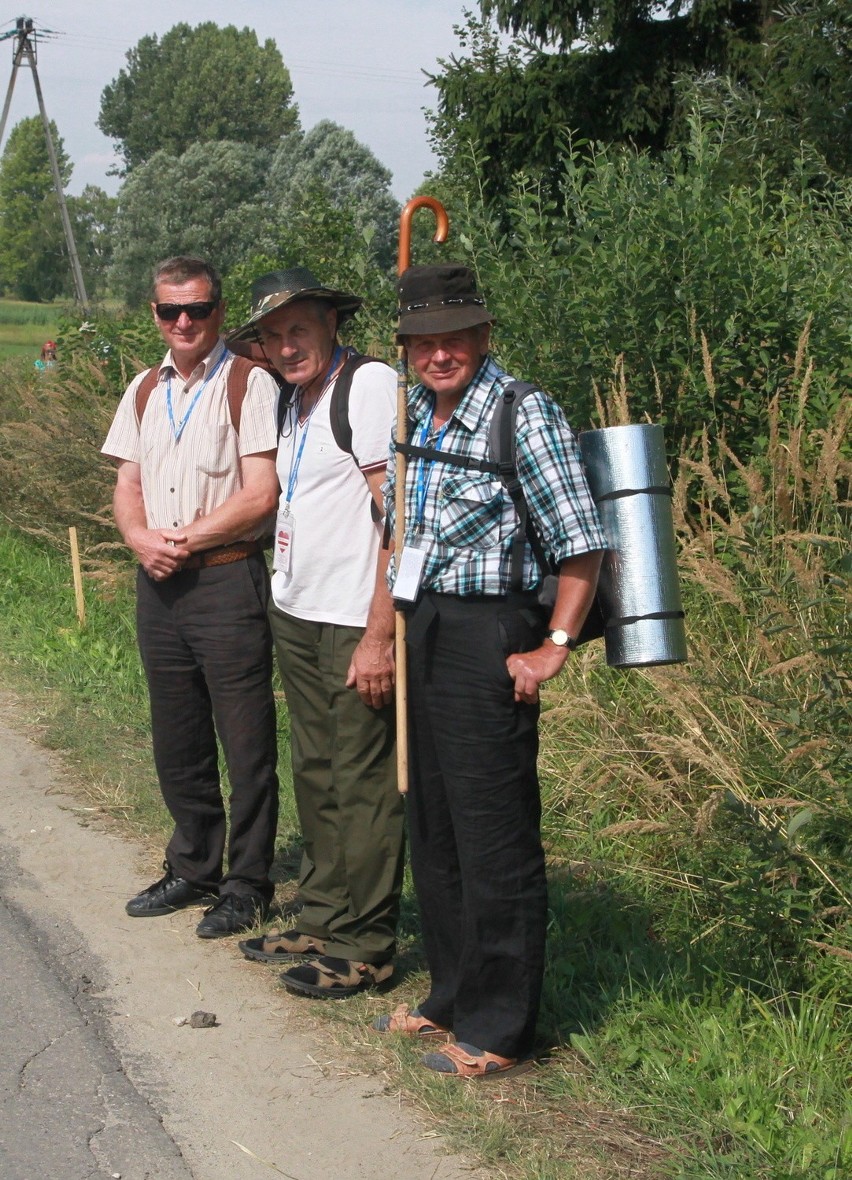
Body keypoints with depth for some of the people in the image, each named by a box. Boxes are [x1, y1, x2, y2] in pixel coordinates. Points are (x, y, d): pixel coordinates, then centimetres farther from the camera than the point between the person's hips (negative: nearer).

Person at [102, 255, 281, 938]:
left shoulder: (250, 384, -7)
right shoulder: (144, 391, 14)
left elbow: (261, 495, -14)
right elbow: (127, 486, 14)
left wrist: (184, 540, -11)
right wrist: (142, 538, -7)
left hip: (228, 580, -6)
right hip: (158, 586, 7)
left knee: (247, 746, 0)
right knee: (177, 742, 15)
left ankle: (247, 883, 12)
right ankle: (192, 869, 30)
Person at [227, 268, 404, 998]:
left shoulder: (370, 386, -13)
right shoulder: (294, 402, 14)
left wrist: (381, 635, -21)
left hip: (355, 623, -9)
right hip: (295, 614, 9)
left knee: (363, 786, -1)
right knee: (315, 775, 15)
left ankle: (365, 947, 8)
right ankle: (321, 922, 26)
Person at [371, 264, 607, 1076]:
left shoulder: (524, 416, -12)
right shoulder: (411, 416, 11)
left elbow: (582, 544, -14)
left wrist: (553, 648, -15)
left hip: (487, 639, -8)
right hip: (418, 634, 8)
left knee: (494, 840, -2)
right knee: (431, 827, 16)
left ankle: (499, 1030, 8)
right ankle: (452, 998, 30)